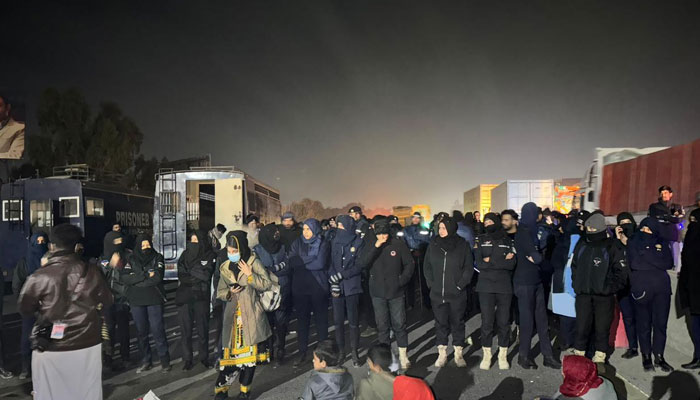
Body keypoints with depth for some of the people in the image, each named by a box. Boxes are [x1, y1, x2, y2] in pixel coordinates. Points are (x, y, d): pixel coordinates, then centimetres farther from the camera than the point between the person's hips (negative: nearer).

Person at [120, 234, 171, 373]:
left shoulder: (157, 258, 1)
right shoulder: (131, 260, 7)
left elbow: (157, 277, -13)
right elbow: (124, 278, -7)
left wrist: (136, 280, -9)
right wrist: (146, 275, -13)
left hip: (154, 300, -3)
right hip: (136, 301, 3)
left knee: (157, 330, -4)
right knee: (141, 331, 8)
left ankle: (164, 359, 7)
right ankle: (146, 360, 21)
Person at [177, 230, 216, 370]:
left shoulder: (210, 256, 0)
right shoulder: (185, 255, 10)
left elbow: (206, 275, -12)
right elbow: (181, 276, 2)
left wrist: (190, 270, -6)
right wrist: (197, 278, -12)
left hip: (201, 297, -2)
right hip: (185, 296, 2)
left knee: (203, 329, 4)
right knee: (186, 329, 2)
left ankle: (204, 357, 19)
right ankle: (187, 360, 12)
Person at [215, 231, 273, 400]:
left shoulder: (253, 262, -2)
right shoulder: (225, 268, 9)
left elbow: (267, 284, -4)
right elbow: (220, 292, 14)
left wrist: (250, 275, -14)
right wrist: (230, 292, -7)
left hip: (251, 314, -2)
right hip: (233, 314, 2)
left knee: (250, 351, 0)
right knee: (231, 351, 0)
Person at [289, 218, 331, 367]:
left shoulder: (323, 244, -2)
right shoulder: (297, 243, 8)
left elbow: (320, 263, -16)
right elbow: (291, 261, -6)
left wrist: (302, 262, -7)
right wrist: (311, 260, -13)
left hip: (318, 287, -3)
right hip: (300, 287, 3)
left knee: (321, 319, 5)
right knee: (302, 319, 8)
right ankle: (302, 352, 18)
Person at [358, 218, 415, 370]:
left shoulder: (398, 245, -5)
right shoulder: (370, 245, 0)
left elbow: (409, 264, 2)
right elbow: (363, 263, -13)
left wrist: (402, 280, -7)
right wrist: (375, 247, -21)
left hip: (396, 292, -1)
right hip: (377, 292, 1)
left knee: (399, 324, 3)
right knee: (382, 325, 10)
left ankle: (403, 354, 16)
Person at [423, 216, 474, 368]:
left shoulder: (462, 245, -3)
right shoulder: (433, 245, 3)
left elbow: (469, 267, -1)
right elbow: (427, 266, 9)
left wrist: (460, 285, -8)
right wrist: (431, 283, 0)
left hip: (457, 294, -2)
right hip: (437, 293, 2)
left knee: (457, 322, 8)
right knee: (440, 323, 8)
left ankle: (458, 354, 20)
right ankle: (442, 354, 18)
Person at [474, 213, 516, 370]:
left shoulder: (509, 241, 8)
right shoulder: (480, 240, 7)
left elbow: (512, 264, -5)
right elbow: (479, 263, -5)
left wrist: (490, 260, -9)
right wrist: (502, 261, -8)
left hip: (504, 287, 0)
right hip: (485, 287, 0)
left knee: (504, 322, 4)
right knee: (486, 322, 1)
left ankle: (503, 355, 18)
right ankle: (486, 355, 15)